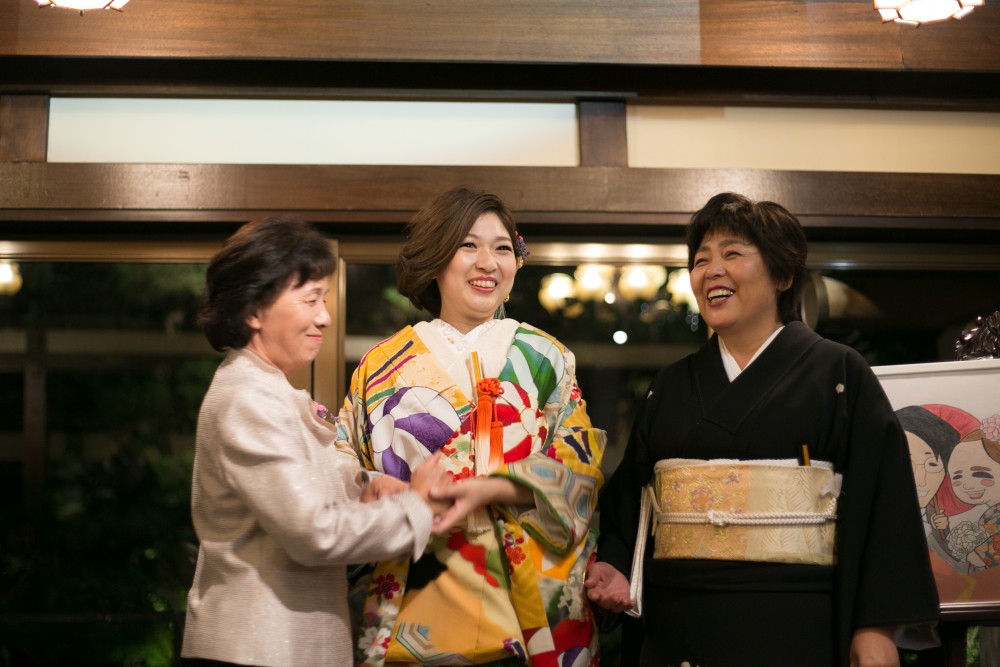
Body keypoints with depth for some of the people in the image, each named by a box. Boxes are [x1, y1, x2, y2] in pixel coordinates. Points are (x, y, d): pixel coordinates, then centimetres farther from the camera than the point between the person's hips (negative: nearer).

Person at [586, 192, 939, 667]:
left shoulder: (839, 375, 0)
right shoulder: (670, 387, 12)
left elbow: (883, 502, -5)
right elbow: (628, 499, 15)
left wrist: (878, 628, -12)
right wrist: (615, 567, -4)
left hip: (795, 628, -3)